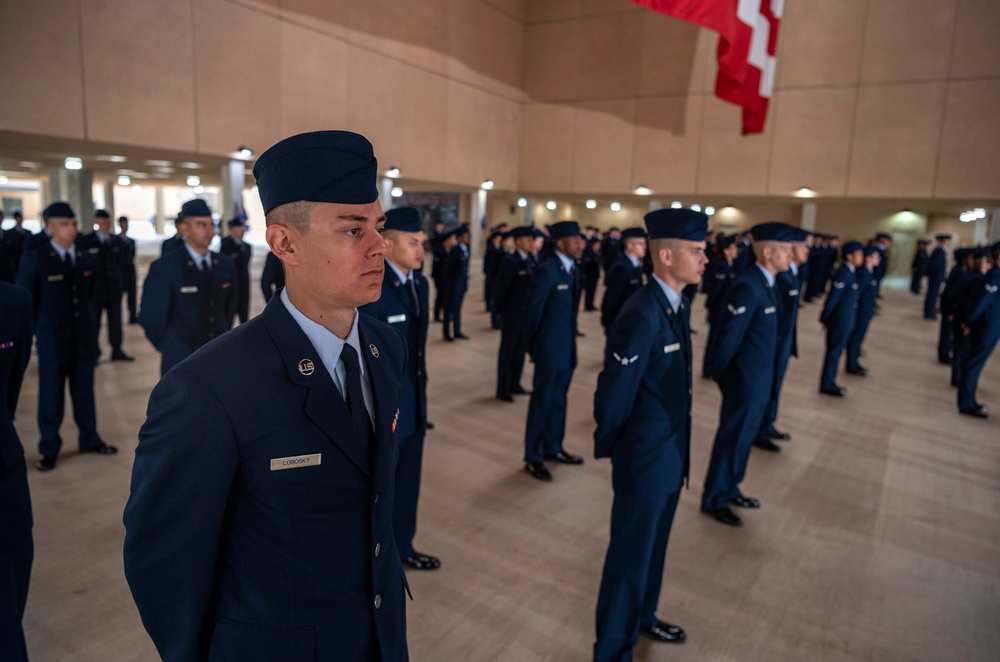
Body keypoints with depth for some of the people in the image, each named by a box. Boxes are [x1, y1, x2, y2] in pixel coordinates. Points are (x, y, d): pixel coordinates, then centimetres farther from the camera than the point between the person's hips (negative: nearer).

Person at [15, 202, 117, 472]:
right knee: (51, 396, 6)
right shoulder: (35, 259, -6)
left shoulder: (87, 260, 5)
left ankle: (89, 439, 27)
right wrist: (34, 333, 0)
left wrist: (87, 323, 12)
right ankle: (49, 449, 19)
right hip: (52, 340, -3)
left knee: (85, 392, 13)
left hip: (84, 338, 3)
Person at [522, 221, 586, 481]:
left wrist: (571, 339, 11)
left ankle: (553, 447, 32)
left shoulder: (574, 270, 9)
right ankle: (533, 457, 16)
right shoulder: (546, 271, -17)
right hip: (550, 348, -8)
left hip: (568, 346, 8)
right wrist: (534, 346, -3)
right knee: (542, 401, 3)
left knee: (558, 399, 17)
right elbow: (532, 311, -13)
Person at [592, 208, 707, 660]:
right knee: (631, 553, 8)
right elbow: (613, 394, -22)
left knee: (654, 545, 25)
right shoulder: (642, 314, -27)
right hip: (645, 458, -8)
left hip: (672, 452, 8)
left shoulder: (680, 303, 2)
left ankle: (642, 616, 48)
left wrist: (679, 444, 11)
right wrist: (607, 448, -7)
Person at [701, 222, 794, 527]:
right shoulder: (747, 287, -24)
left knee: (744, 437, 20)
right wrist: (719, 374, -8)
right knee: (732, 439, 5)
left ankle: (730, 488, 37)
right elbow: (729, 337, -20)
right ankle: (714, 500, 21)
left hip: (759, 379, 9)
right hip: (745, 380, -9)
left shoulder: (765, 282, 6)